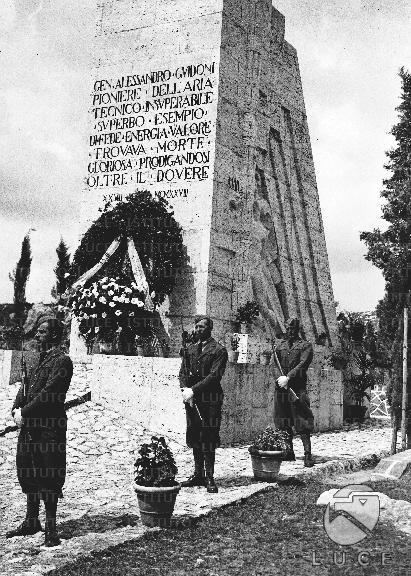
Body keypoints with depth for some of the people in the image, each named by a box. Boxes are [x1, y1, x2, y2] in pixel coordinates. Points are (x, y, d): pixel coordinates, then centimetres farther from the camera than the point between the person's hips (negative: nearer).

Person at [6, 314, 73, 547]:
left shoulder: (62, 360, -11)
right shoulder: (39, 358, 17)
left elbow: (48, 394, -19)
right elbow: (27, 386, 16)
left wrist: (24, 413, -15)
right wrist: (17, 409, -1)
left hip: (49, 428, -9)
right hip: (30, 425, 9)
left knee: (49, 479, -2)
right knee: (28, 473, 15)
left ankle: (51, 529, 6)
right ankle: (31, 521, 29)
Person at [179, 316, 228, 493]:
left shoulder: (218, 350, -3)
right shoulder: (190, 349, 17)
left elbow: (214, 376, -12)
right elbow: (183, 372, 13)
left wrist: (193, 390, -17)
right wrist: (185, 389, -8)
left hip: (209, 399, -6)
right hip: (191, 398, 6)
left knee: (208, 438, -5)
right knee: (194, 437, 9)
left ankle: (209, 477, 2)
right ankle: (198, 475, 17)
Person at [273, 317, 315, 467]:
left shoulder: (305, 346, 3)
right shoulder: (280, 345, 17)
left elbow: (302, 364, -9)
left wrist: (288, 377, -18)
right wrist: (280, 378, -2)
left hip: (297, 387, -5)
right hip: (281, 387, 5)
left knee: (302, 423, -9)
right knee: (284, 422, 9)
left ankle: (307, 454, -10)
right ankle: (289, 452, 19)